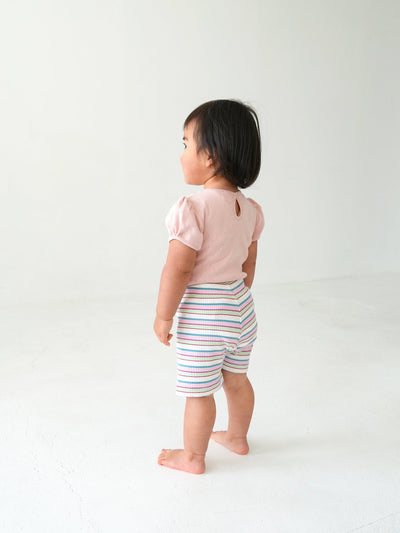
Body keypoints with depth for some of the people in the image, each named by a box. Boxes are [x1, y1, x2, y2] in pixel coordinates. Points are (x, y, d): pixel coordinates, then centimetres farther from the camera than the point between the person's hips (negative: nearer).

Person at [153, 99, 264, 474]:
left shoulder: (193, 208, -24)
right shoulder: (249, 208, 0)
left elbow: (178, 270, -23)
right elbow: (249, 264, 9)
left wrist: (163, 316, -12)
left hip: (201, 316, -8)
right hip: (241, 308, 8)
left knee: (198, 391, 10)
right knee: (237, 379, 24)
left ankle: (193, 457, 29)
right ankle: (237, 437, 45)